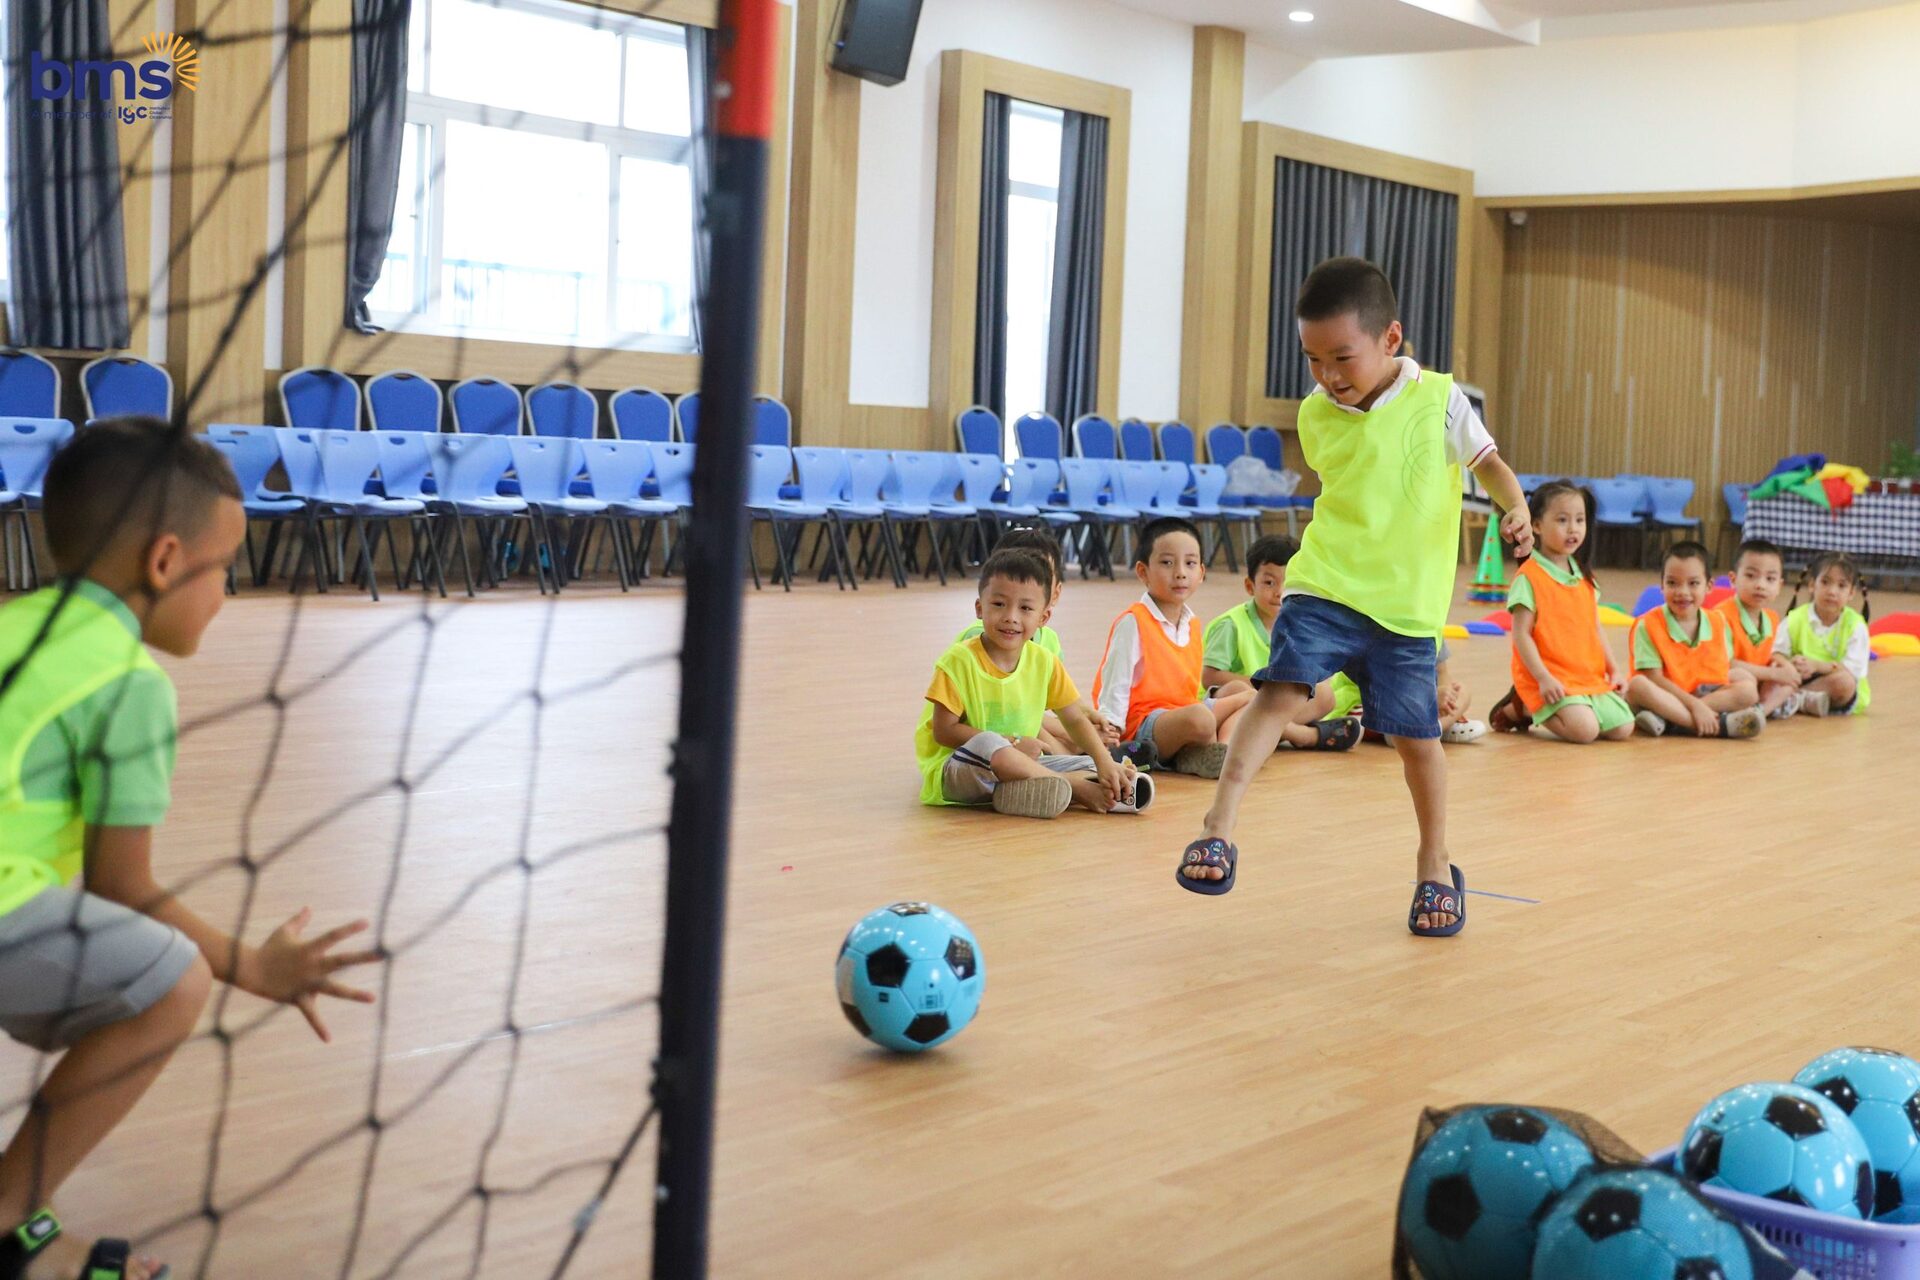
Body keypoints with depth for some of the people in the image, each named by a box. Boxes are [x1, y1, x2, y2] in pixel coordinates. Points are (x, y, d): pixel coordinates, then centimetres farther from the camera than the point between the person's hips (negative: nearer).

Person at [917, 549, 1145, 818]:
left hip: (1016, 765, 6)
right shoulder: (959, 660, -13)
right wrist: (1011, 743, -17)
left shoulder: (1043, 662, 1)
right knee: (988, 744, -36)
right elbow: (944, 730, -15)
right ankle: (1080, 789, -25)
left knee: (1090, 766, -4)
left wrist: (1105, 763, -14)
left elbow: (1075, 720, 3)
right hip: (953, 771, -6)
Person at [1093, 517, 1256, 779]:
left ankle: (1224, 751, -17)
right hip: (1140, 725, -9)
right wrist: (1109, 728, -20)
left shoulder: (1193, 624, 15)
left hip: (1183, 713, 9)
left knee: (1250, 698, 8)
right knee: (1199, 718, -37)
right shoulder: (1133, 622, -9)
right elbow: (1116, 683, -13)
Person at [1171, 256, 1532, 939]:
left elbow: (1487, 461, -1)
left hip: (1407, 604, -1)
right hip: (1324, 587, 1)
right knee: (1283, 687, -21)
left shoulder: (1437, 400, -5)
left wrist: (1516, 508, -19)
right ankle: (1220, 824, -24)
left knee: (1416, 735, 5)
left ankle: (1435, 865, 25)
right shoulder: (1315, 416, 4)